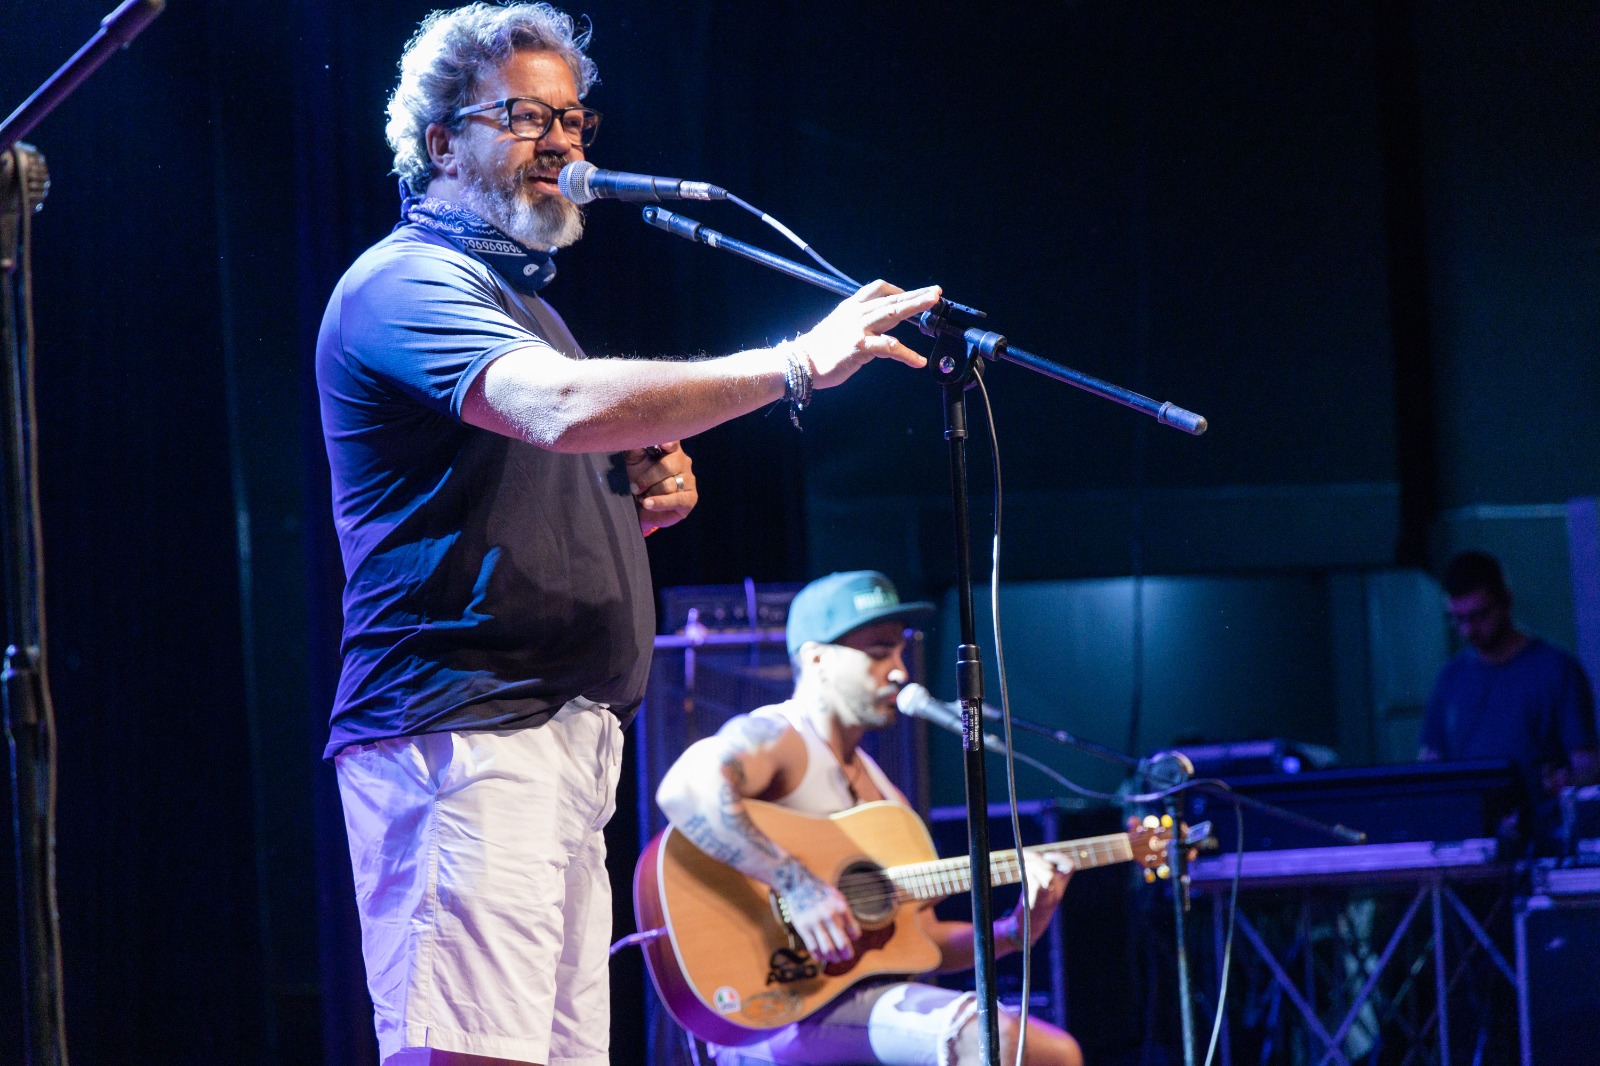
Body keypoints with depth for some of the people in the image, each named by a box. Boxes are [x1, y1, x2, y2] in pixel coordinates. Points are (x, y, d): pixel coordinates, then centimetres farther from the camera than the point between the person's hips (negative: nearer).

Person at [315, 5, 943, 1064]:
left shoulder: (517, 299, 27)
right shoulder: (406, 283, -6)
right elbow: (560, 408, -25)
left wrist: (646, 498, 11)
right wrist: (797, 363, -27)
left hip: (565, 738, 10)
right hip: (464, 736, -10)